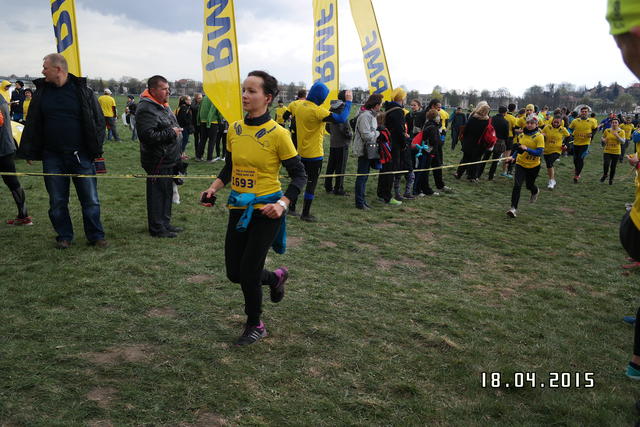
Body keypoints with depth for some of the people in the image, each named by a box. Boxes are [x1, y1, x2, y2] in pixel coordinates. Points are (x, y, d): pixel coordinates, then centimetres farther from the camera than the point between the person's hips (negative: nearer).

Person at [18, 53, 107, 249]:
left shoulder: (83, 91, -2)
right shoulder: (41, 92, 7)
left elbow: (98, 121, 1)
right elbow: (32, 124, 10)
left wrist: (96, 150, -4)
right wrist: (28, 152, 6)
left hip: (81, 156, -3)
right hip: (52, 157, 3)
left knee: (90, 199, 3)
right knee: (57, 201, 8)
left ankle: (96, 236, 15)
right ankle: (64, 236, 21)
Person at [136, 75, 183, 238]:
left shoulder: (163, 106, 16)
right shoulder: (146, 109, -18)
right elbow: (148, 135, -28)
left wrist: (178, 154, 21)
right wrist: (171, 132, -20)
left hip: (168, 160, 10)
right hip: (157, 162, -10)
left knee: (167, 192, 17)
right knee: (157, 194, -2)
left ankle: (165, 223, 29)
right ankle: (157, 228, 8)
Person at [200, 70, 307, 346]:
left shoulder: (278, 134, -14)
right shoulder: (234, 129, 3)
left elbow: (299, 175, -8)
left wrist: (282, 204, -21)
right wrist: (215, 187, -2)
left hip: (265, 210, -6)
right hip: (238, 209, 6)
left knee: (248, 272, -2)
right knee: (234, 273, 10)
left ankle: (255, 326, 24)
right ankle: (276, 277, 41)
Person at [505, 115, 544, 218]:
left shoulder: (539, 136, -12)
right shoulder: (522, 134, 3)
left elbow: (539, 152, -20)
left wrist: (526, 149, -31)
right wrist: (513, 157, 4)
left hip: (533, 166, -2)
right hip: (521, 163, 2)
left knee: (529, 185, 16)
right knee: (517, 185, -12)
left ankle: (535, 191, 55)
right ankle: (513, 208, -9)